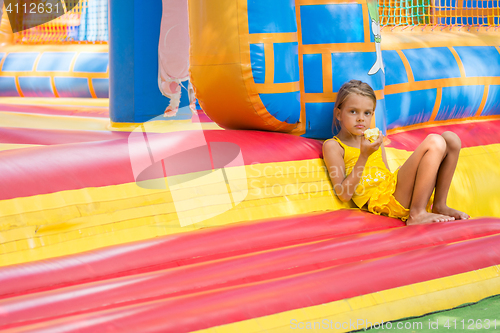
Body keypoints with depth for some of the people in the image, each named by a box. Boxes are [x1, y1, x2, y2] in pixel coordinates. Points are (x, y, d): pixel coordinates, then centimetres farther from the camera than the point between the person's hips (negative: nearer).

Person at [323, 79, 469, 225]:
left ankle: (439, 206, 3)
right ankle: (416, 214, -22)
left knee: (451, 139, 2)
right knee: (434, 142, -20)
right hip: (380, 201, -8)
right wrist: (364, 156, -16)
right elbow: (344, 195, -10)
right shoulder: (332, 146, 1)